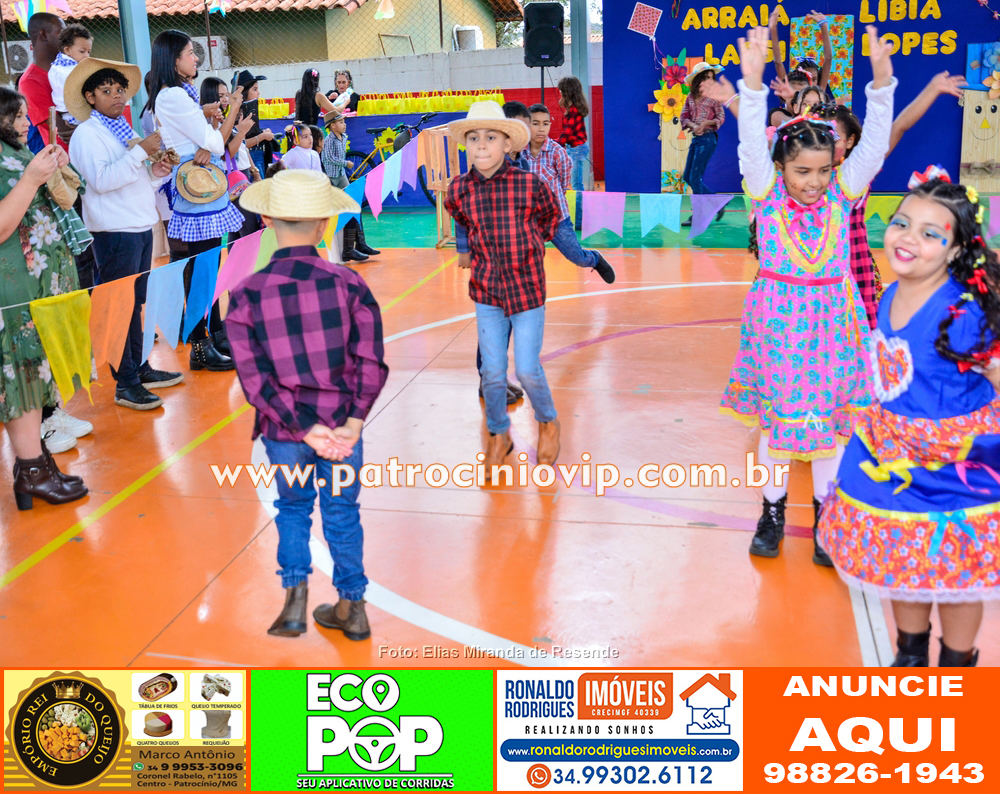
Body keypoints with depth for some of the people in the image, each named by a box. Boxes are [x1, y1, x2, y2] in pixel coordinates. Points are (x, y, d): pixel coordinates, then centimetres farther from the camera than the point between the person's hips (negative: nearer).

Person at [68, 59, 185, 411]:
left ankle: (140, 368, 23)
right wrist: (141, 151, -21)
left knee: (135, 303, 14)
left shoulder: (124, 129, 19)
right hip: (115, 232, -8)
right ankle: (125, 384, 0)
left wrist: (157, 172, 2)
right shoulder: (87, 133, -6)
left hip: (141, 227, 8)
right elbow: (102, 180, -20)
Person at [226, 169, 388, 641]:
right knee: (342, 511, 17)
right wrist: (352, 424, -12)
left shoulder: (246, 297, -8)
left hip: (282, 430, 0)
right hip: (341, 423, 0)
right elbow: (370, 363, -12)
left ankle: (295, 596, 17)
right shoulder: (349, 284, -8)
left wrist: (305, 430, -12)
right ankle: (352, 606, 27)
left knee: (292, 508, 23)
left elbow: (255, 380, -12)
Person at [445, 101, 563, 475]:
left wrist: (531, 245, 7)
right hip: (486, 290, 3)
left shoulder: (530, 184, -13)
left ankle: (548, 422, 29)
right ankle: (499, 435, 28)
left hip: (527, 288, -2)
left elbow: (552, 216, 7)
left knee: (527, 370, -1)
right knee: (492, 371, 5)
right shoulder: (459, 189, -5)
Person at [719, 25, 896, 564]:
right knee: (775, 417, 9)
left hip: (831, 316, 1)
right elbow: (752, 141, -19)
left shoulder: (842, 191, -2)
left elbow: (874, 142, -12)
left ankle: (826, 516, 23)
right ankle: (772, 511, 25)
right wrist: (752, 80, -32)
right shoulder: (767, 191, -5)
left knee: (830, 418, 8)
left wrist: (881, 76, -24)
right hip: (776, 316, -1)